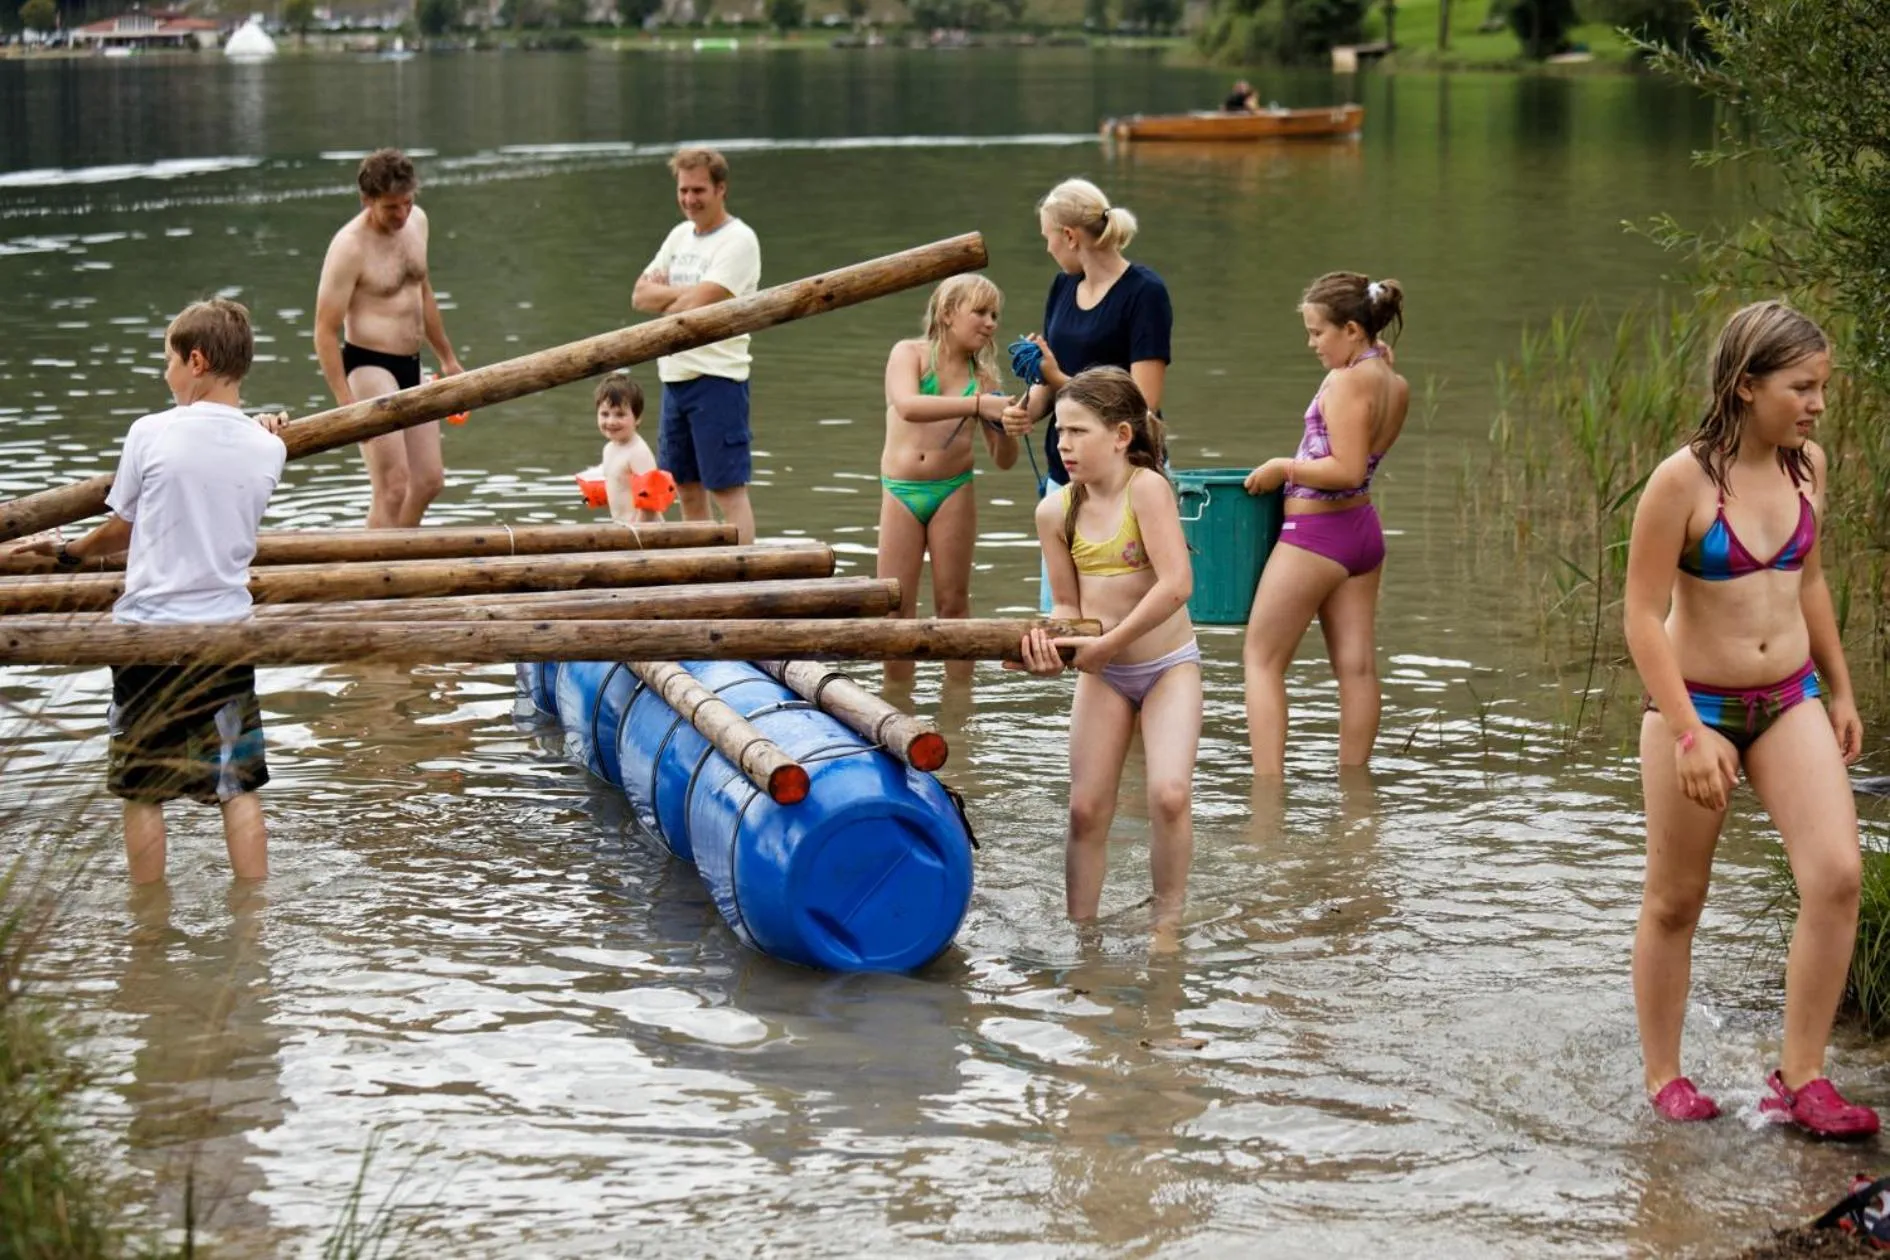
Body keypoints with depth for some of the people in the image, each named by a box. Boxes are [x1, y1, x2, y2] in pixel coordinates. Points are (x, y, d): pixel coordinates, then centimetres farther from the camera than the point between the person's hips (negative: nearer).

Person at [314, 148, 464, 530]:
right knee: (392, 486, -14)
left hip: (410, 368, 8)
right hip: (369, 367, -8)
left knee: (430, 480, 13)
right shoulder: (350, 246, -18)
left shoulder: (417, 221, 6)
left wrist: (447, 358, 26)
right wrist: (346, 404, -25)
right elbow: (326, 332, -18)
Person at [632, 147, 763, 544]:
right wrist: (681, 293, -9)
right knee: (687, 488, 13)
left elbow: (697, 304, -20)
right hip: (674, 376, 8)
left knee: (729, 489, -9)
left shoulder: (738, 240, -10)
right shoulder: (680, 235, 15)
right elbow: (640, 294, 9)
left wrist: (661, 296, -1)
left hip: (717, 378, -8)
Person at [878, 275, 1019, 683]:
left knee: (952, 601, 3)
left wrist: (1004, 428, -13)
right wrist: (977, 405, -29)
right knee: (894, 604, 0)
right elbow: (907, 406, -23)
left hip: (953, 491, 2)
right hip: (900, 491, -2)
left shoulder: (982, 376, 9)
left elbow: (1004, 460, 10)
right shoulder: (910, 354, 0)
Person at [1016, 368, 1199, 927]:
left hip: (1168, 665, -5)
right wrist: (1049, 642, -19)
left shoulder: (1147, 487, -20)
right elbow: (1067, 602, 3)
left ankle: (1167, 918, -2)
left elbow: (1177, 584, -29)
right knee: (1087, 809, 3)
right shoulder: (1056, 510, -4)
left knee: (1169, 795, -19)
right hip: (1101, 672, 5)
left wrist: (1107, 643, -25)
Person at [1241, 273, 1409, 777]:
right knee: (1356, 664, 10)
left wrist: (1282, 469, -16)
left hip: (1317, 533, -9)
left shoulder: (1346, 382, -19)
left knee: (1262, 657, 0)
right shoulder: (1396, 387, 6)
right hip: (1364, 530, 9)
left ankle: (1268, 781, -7)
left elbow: (1346, 471, -24)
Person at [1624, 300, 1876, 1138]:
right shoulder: (1683, 480, -18)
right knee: (1675, 903, 8)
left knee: (1837, 878, -10)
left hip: (1789, 705, 5)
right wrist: (1688, 734, -22)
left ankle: (1800, 1080, -1)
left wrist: (1839, 691, 19)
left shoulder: (1807, 466, 1)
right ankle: (1664, 1078, 24)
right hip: (1697, 706, -5)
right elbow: (1643, 612, -17)